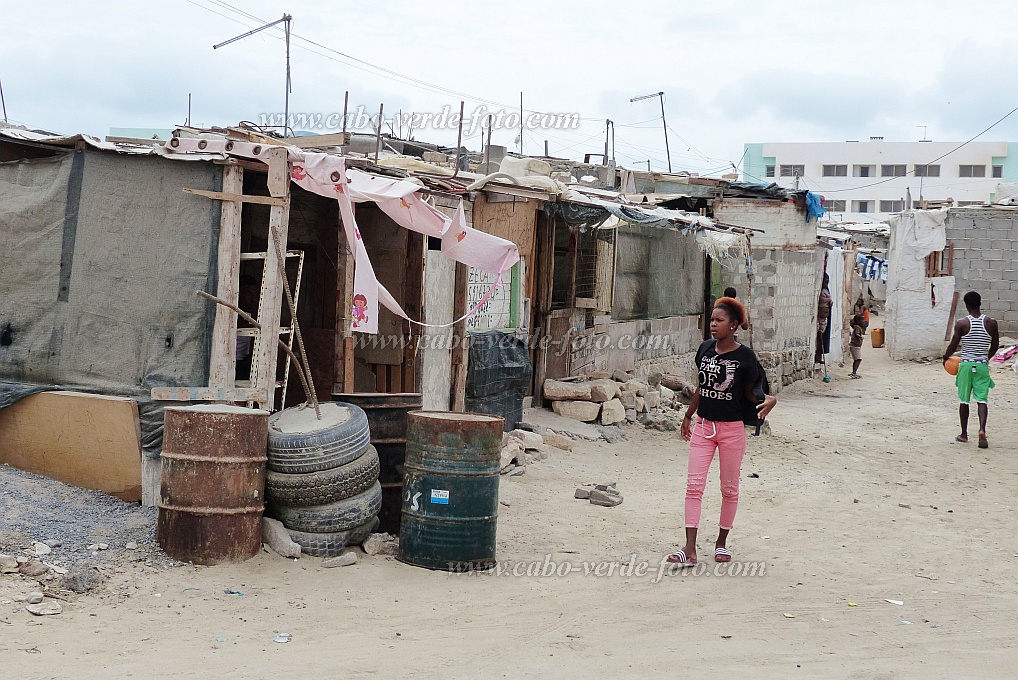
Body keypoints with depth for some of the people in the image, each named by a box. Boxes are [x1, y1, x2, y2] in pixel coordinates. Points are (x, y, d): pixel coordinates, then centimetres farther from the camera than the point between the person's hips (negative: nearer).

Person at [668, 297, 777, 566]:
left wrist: (768, 400, -22)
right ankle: (690, 548, -6)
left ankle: (722, 541, 25)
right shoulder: (705, 349, 3)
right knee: (694, 485, -4)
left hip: (732, 428, -4)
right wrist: (689, 416, 21)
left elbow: (748, 393, -2)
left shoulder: (745, 356, -11)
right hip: (703, 425, 4)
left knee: (729, 488, 9)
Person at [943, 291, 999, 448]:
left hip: (966, 364, -1)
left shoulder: (961, 323, -9)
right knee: (982, 399, 1)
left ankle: (964, 434, 19)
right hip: (982, 365, 1)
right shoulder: (991, 323, -1)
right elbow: (995, 346, 8)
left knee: (964, 400, 11)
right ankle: (982, 429, -22)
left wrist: (946, 357, 13)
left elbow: (953, 345, -6)